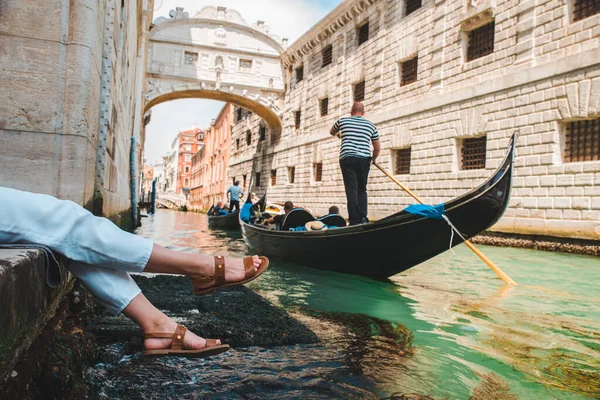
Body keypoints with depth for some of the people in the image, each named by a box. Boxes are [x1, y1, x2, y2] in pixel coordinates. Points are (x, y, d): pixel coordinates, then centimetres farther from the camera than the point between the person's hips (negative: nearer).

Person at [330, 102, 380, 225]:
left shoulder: (342, 121, 12)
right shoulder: (371, 125, 15)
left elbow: (332, 132, 33)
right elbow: (377, 148, 16)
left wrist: (338, 134, 56)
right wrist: (373, 159, 34)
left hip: (347, 158, -2)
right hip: (364, 159, 2)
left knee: (351, 190, -4)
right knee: (362, 190, 12)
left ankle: (354, 222, -8)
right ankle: (363, 218, -3)